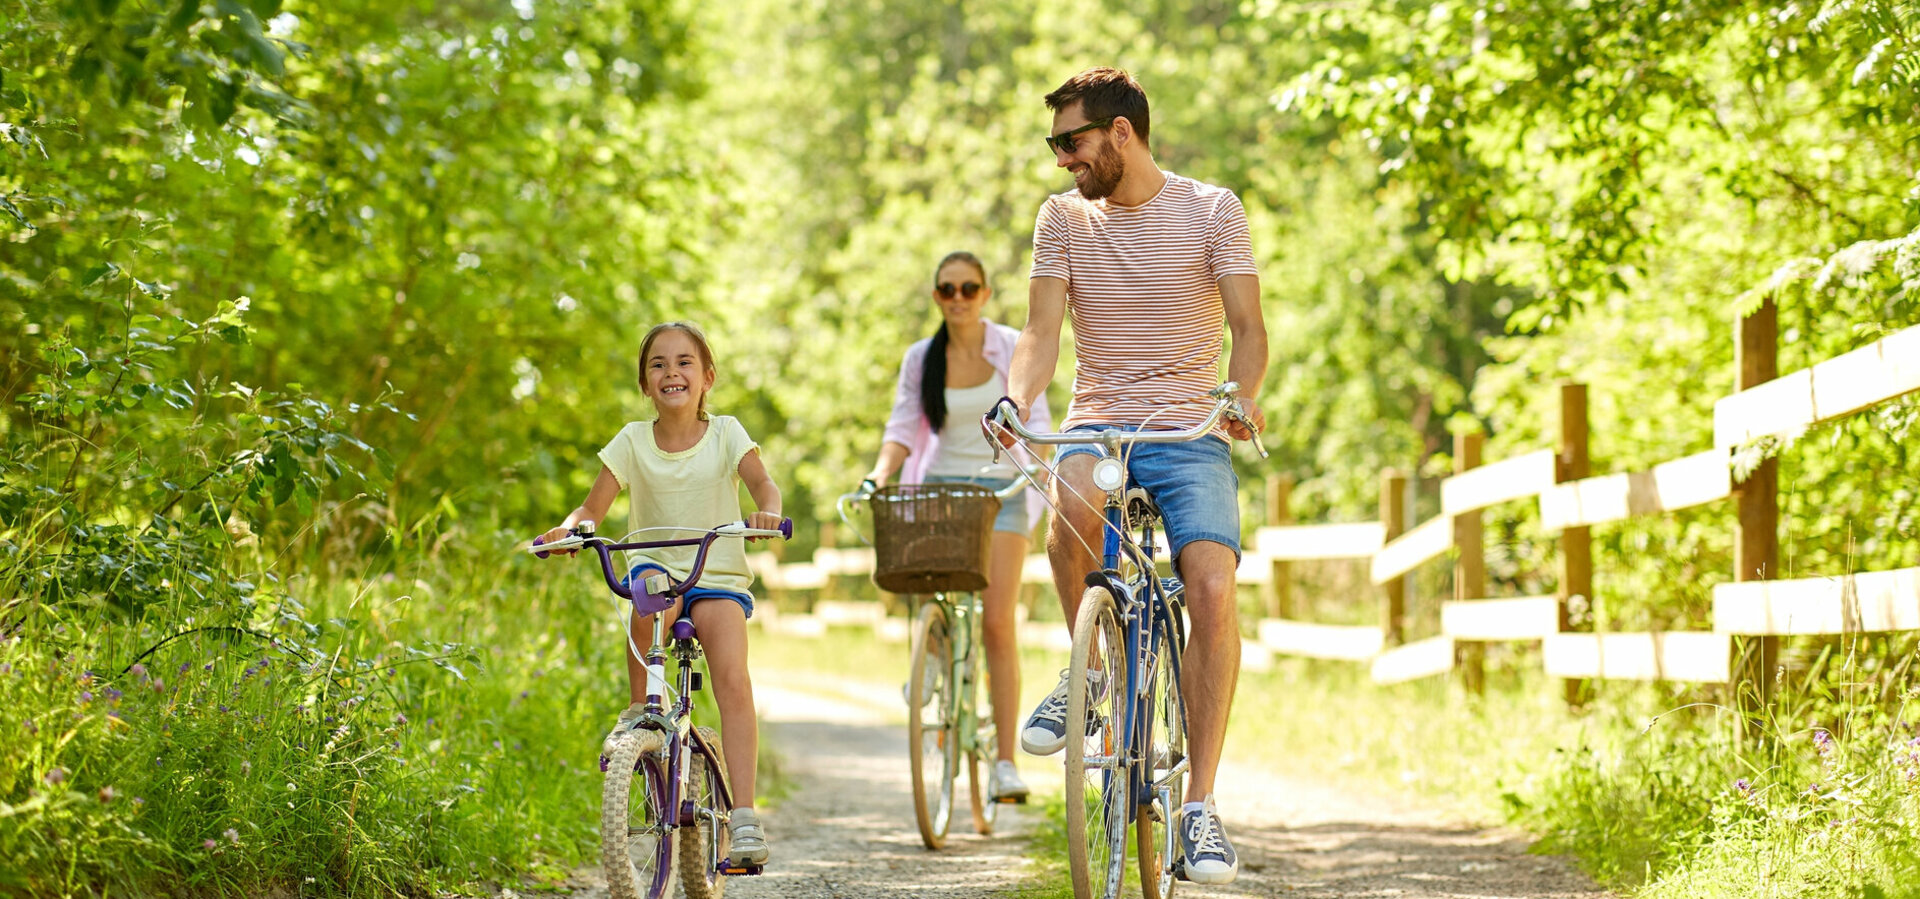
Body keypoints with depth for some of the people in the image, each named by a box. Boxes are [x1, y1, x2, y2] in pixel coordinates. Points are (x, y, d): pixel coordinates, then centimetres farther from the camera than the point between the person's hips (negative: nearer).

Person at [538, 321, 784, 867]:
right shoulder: (633, 441, 3)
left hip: (719, 577, -1)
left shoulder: (725, 433, 1)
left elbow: (762, 482, -12)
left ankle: (744, 814, -25)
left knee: (732, 680, -24)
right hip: (657, 566, 1)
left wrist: (767, 511, -35)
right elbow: (594, 507, -1)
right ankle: (640, 709, -19)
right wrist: (569, 530, -24)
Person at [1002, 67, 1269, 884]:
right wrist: (1017, 401, -21)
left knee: (1212, 588, -23)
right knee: (1073, 502, -36)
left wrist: (1243, 396, -27)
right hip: (1096, 424, 1)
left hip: (1189, 432, -1)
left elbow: (1247, 327, -6)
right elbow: (1042, 333, 0)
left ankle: (1200, 807, -15)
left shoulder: (1211, 211, 1)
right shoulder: (1063, 219, 7)